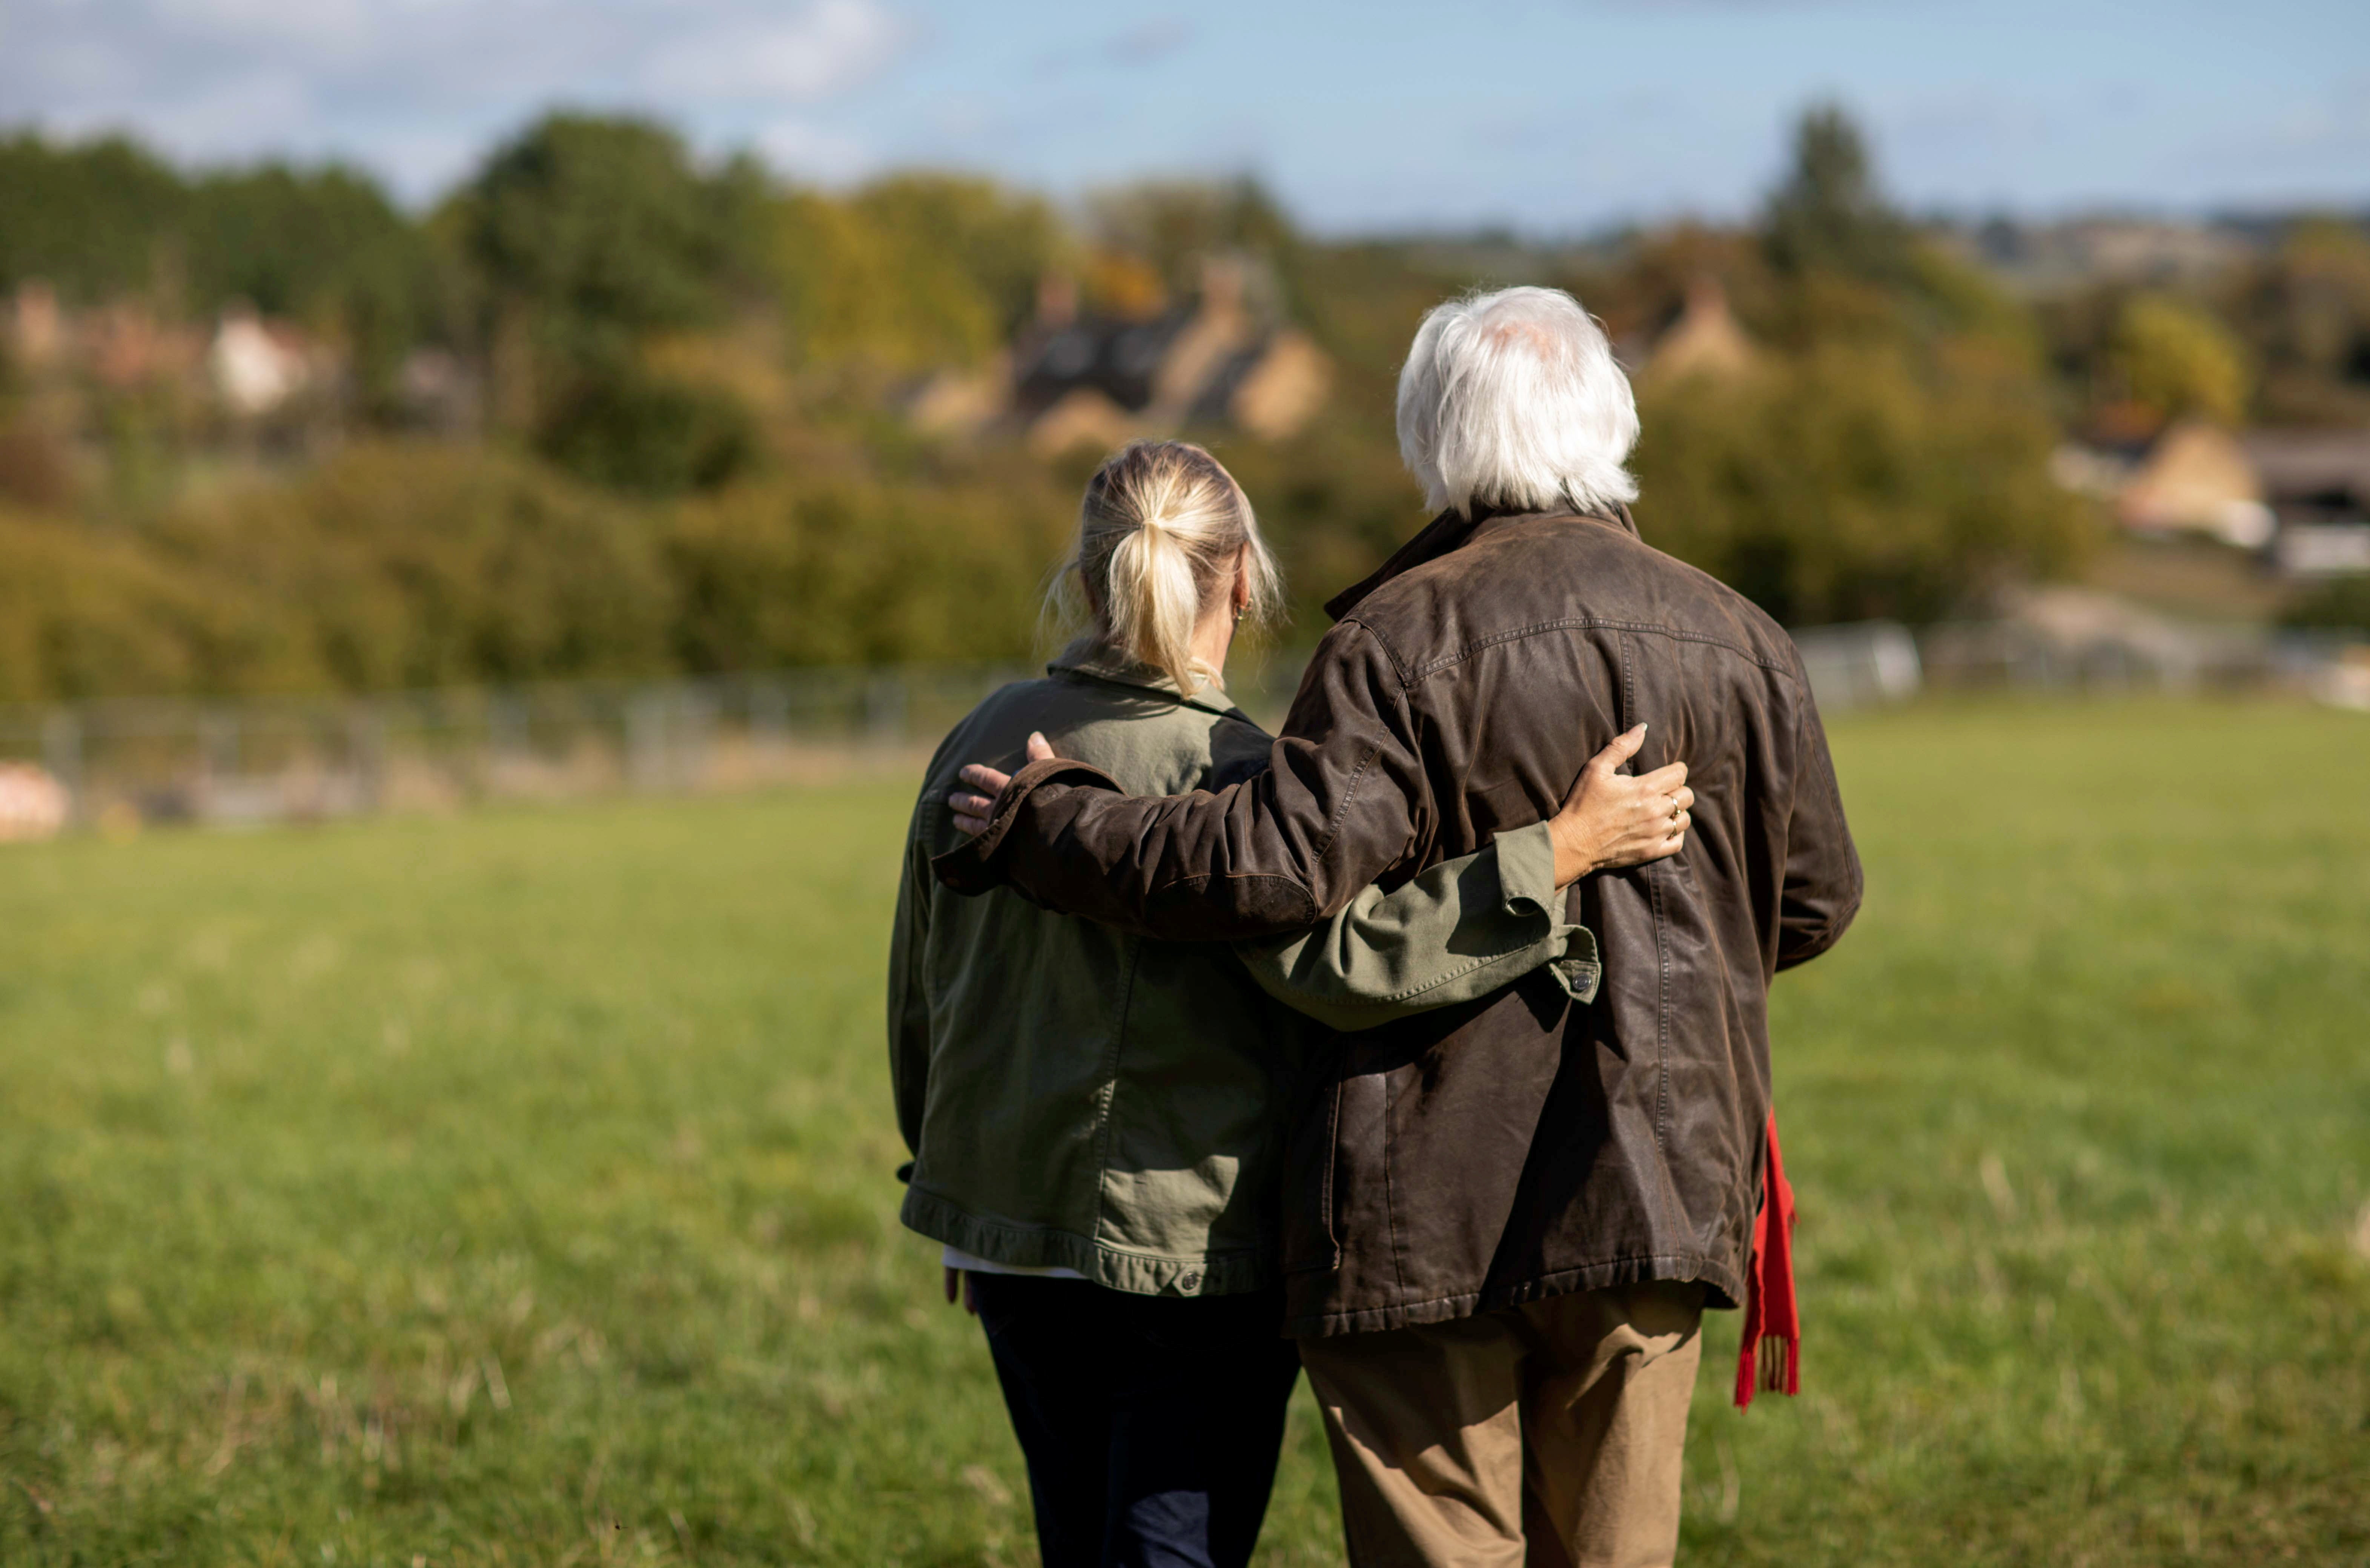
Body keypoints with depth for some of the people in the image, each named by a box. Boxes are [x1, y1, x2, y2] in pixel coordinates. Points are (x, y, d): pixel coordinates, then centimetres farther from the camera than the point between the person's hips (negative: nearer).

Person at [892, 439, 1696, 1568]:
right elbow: (1343, 959, -31)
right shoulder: (1225, 773, -17)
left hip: (1012, 1225, 7)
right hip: (1195, 1243, -6)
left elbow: (920, 1003, 13)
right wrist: (1560, 851, -28)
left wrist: (964, 1208, 25)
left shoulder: (983, 742, 4)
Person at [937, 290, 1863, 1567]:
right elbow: (1812, 903, 14)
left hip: (1426, 1208, -4)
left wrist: (1044, 829, -8)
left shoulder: (1400, 640, -10)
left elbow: (1279, 863, -21)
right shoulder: (1739, 645, 5)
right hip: (1654, 1200, 4)